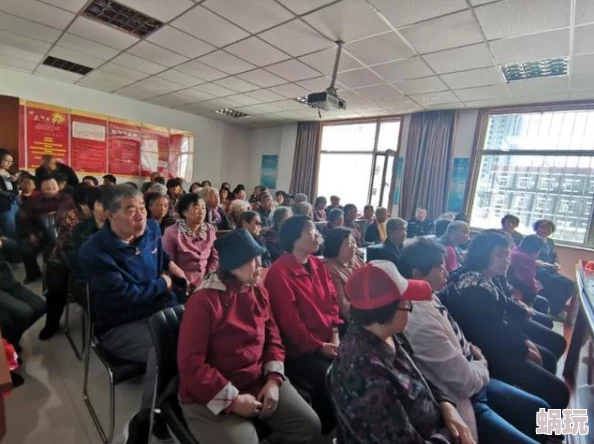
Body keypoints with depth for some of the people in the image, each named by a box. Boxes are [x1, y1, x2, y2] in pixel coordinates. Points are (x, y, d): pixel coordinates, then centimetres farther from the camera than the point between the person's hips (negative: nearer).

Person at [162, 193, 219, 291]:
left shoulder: (210, 230, 5)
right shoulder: (172, 232, -7)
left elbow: (215, 258, 8)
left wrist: (207, 280, -3)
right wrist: (184, 284, -10)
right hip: (185, 285, -3)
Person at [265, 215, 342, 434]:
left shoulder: (318, 264, 6)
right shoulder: (280, 272, -19)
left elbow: (331, 300, 9)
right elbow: (289, 322, -18)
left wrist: (334, 335, -2)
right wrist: (318, 346, -12)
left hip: (328, 342, 7)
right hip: (299, 350, -7)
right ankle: (326, 430, 11)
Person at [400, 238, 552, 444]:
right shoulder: (422, 323, -36)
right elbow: (468, 383, -25)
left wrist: (470, 349, -5)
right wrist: (482, 363, -4)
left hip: (473, 380, 10)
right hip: (461, 401, -9)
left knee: (540, 409, 22)